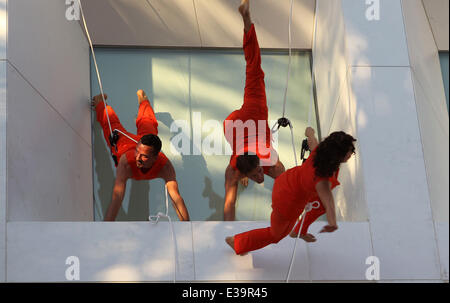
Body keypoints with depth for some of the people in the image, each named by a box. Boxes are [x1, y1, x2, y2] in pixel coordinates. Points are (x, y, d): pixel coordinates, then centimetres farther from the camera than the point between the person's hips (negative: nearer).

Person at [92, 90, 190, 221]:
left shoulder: (166, 167, -47)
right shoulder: (126, 163, -50)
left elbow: (176, 197, -54)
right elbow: (117, 198, -55)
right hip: (122, 142, -1)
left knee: (147, 123, 35)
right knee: (111, 124, 31)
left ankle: (142, 98, 64)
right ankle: (100, 102, 61)